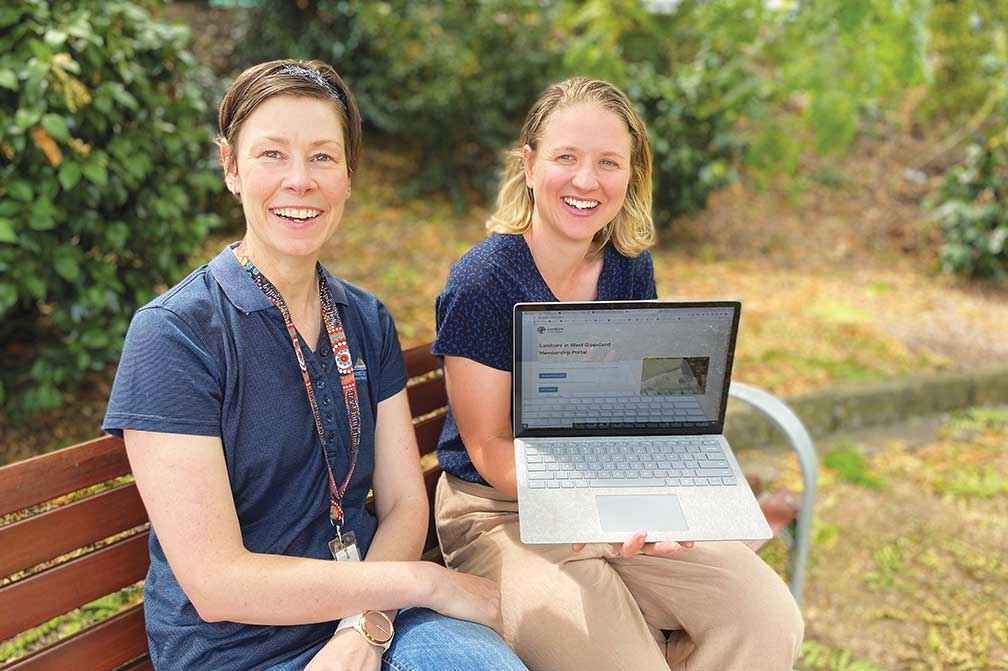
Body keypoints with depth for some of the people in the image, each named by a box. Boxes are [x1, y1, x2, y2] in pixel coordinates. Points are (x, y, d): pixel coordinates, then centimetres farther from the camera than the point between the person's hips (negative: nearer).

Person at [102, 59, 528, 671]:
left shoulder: (368, 320, 4)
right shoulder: (172, 334, -12)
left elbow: (405, 503, 2)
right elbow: (214, 582, -16)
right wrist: (426, 580, -15)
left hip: (374, 611, 5)